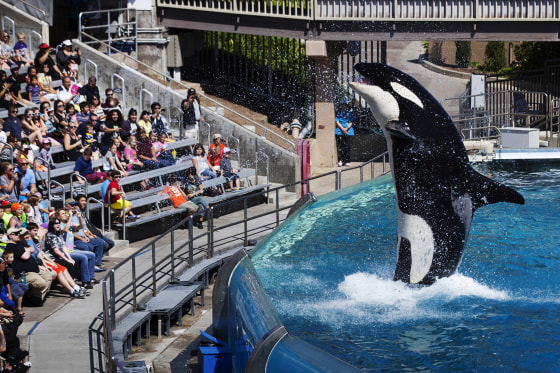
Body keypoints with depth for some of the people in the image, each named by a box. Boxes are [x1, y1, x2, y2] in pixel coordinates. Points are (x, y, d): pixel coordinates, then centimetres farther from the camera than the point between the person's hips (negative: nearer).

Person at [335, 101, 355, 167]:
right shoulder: (338, 113, 11)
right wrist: (342, 129, -10)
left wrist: (347, 128, -11)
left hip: (348, 131, 1)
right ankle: (341, 160, -4)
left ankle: (347, 161, 2)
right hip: (340, 131, -1)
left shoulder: (350, 113, 13)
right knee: (340, 146, -9)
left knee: (348, 147, -3)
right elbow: (337, 122, 3)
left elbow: (351, 122, 6)